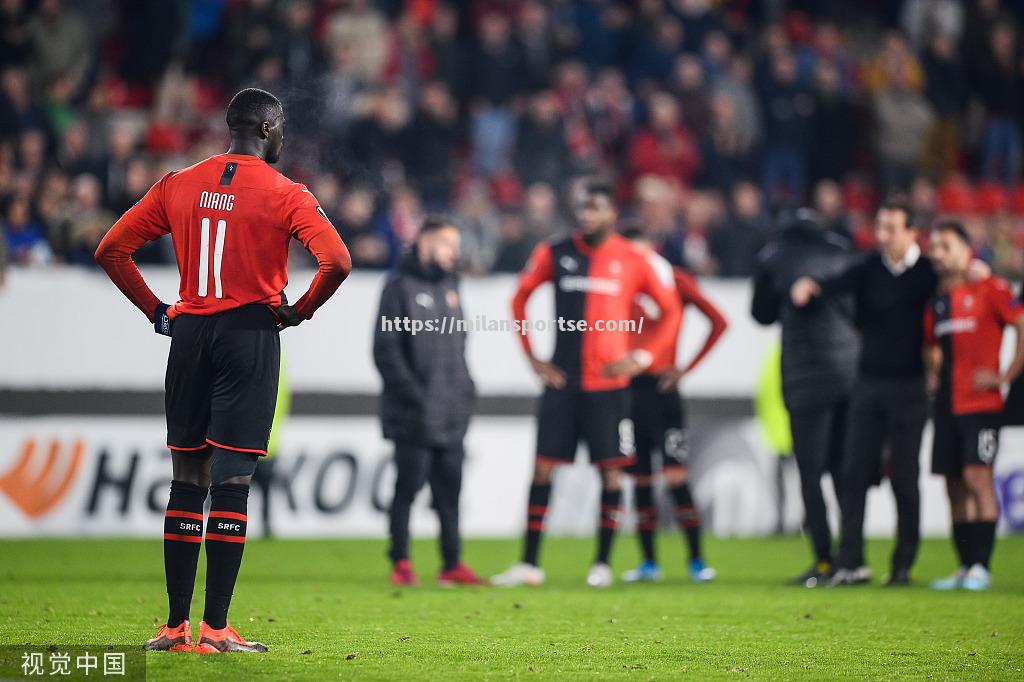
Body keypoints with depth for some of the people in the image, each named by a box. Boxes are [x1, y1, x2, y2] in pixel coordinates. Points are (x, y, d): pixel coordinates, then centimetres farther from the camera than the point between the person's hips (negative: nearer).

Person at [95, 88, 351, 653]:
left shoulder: (178, 185, 8)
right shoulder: (284, 195, -4)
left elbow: (112, 250, 10)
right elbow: (337, 262, -16)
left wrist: (157, 312, 13)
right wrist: (297, 312, -1)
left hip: (189, 332, 4)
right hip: (250, 331, -4)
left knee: (188, 477, 9)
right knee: (232, 479, -4)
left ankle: (175, 626, 9)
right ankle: (215, 627, -7)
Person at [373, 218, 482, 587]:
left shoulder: (449, 285, 16)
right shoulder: (401, 285, -6)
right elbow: (386, 348, -11)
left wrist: (464, 387, 13)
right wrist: (412, 393, -15)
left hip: (451, 413, 7)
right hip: (414, 416, -7)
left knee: (449, 488, 6)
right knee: (409, 485, -2)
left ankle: (453, 564, 9)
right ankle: (401, 563, 6)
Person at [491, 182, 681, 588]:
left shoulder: (631, 261, -1)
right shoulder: (554, 254, 4)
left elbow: (670, 310, 7)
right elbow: (520, 299, 15)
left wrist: (643, 357, -3)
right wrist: (531, 356, 7)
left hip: (609, 383, -1)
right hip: (562, 381, 1)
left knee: (610, 470, -1)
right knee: (542, 467, -2)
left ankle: (603, 563, 8)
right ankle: (529, 563, 2)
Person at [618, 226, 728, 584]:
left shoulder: (677, 281, -1)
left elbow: (718, 322, -2)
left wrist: (687, 368, -5)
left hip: (662, 389, -3)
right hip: (626, 388, 3)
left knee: (676, 477, -9)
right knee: (640, 479, 6)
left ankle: (697, 561, -4)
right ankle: (648, 562, 12)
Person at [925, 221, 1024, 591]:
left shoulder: (990, 290, -5)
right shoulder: (937, 300, 15)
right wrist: (933, 374, 12)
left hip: (980, 403, -7)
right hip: (947, 405, 7)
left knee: (977, 477, -13)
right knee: (955, 486, 6)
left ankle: (981, 566, -12)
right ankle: (965, 567, 11)